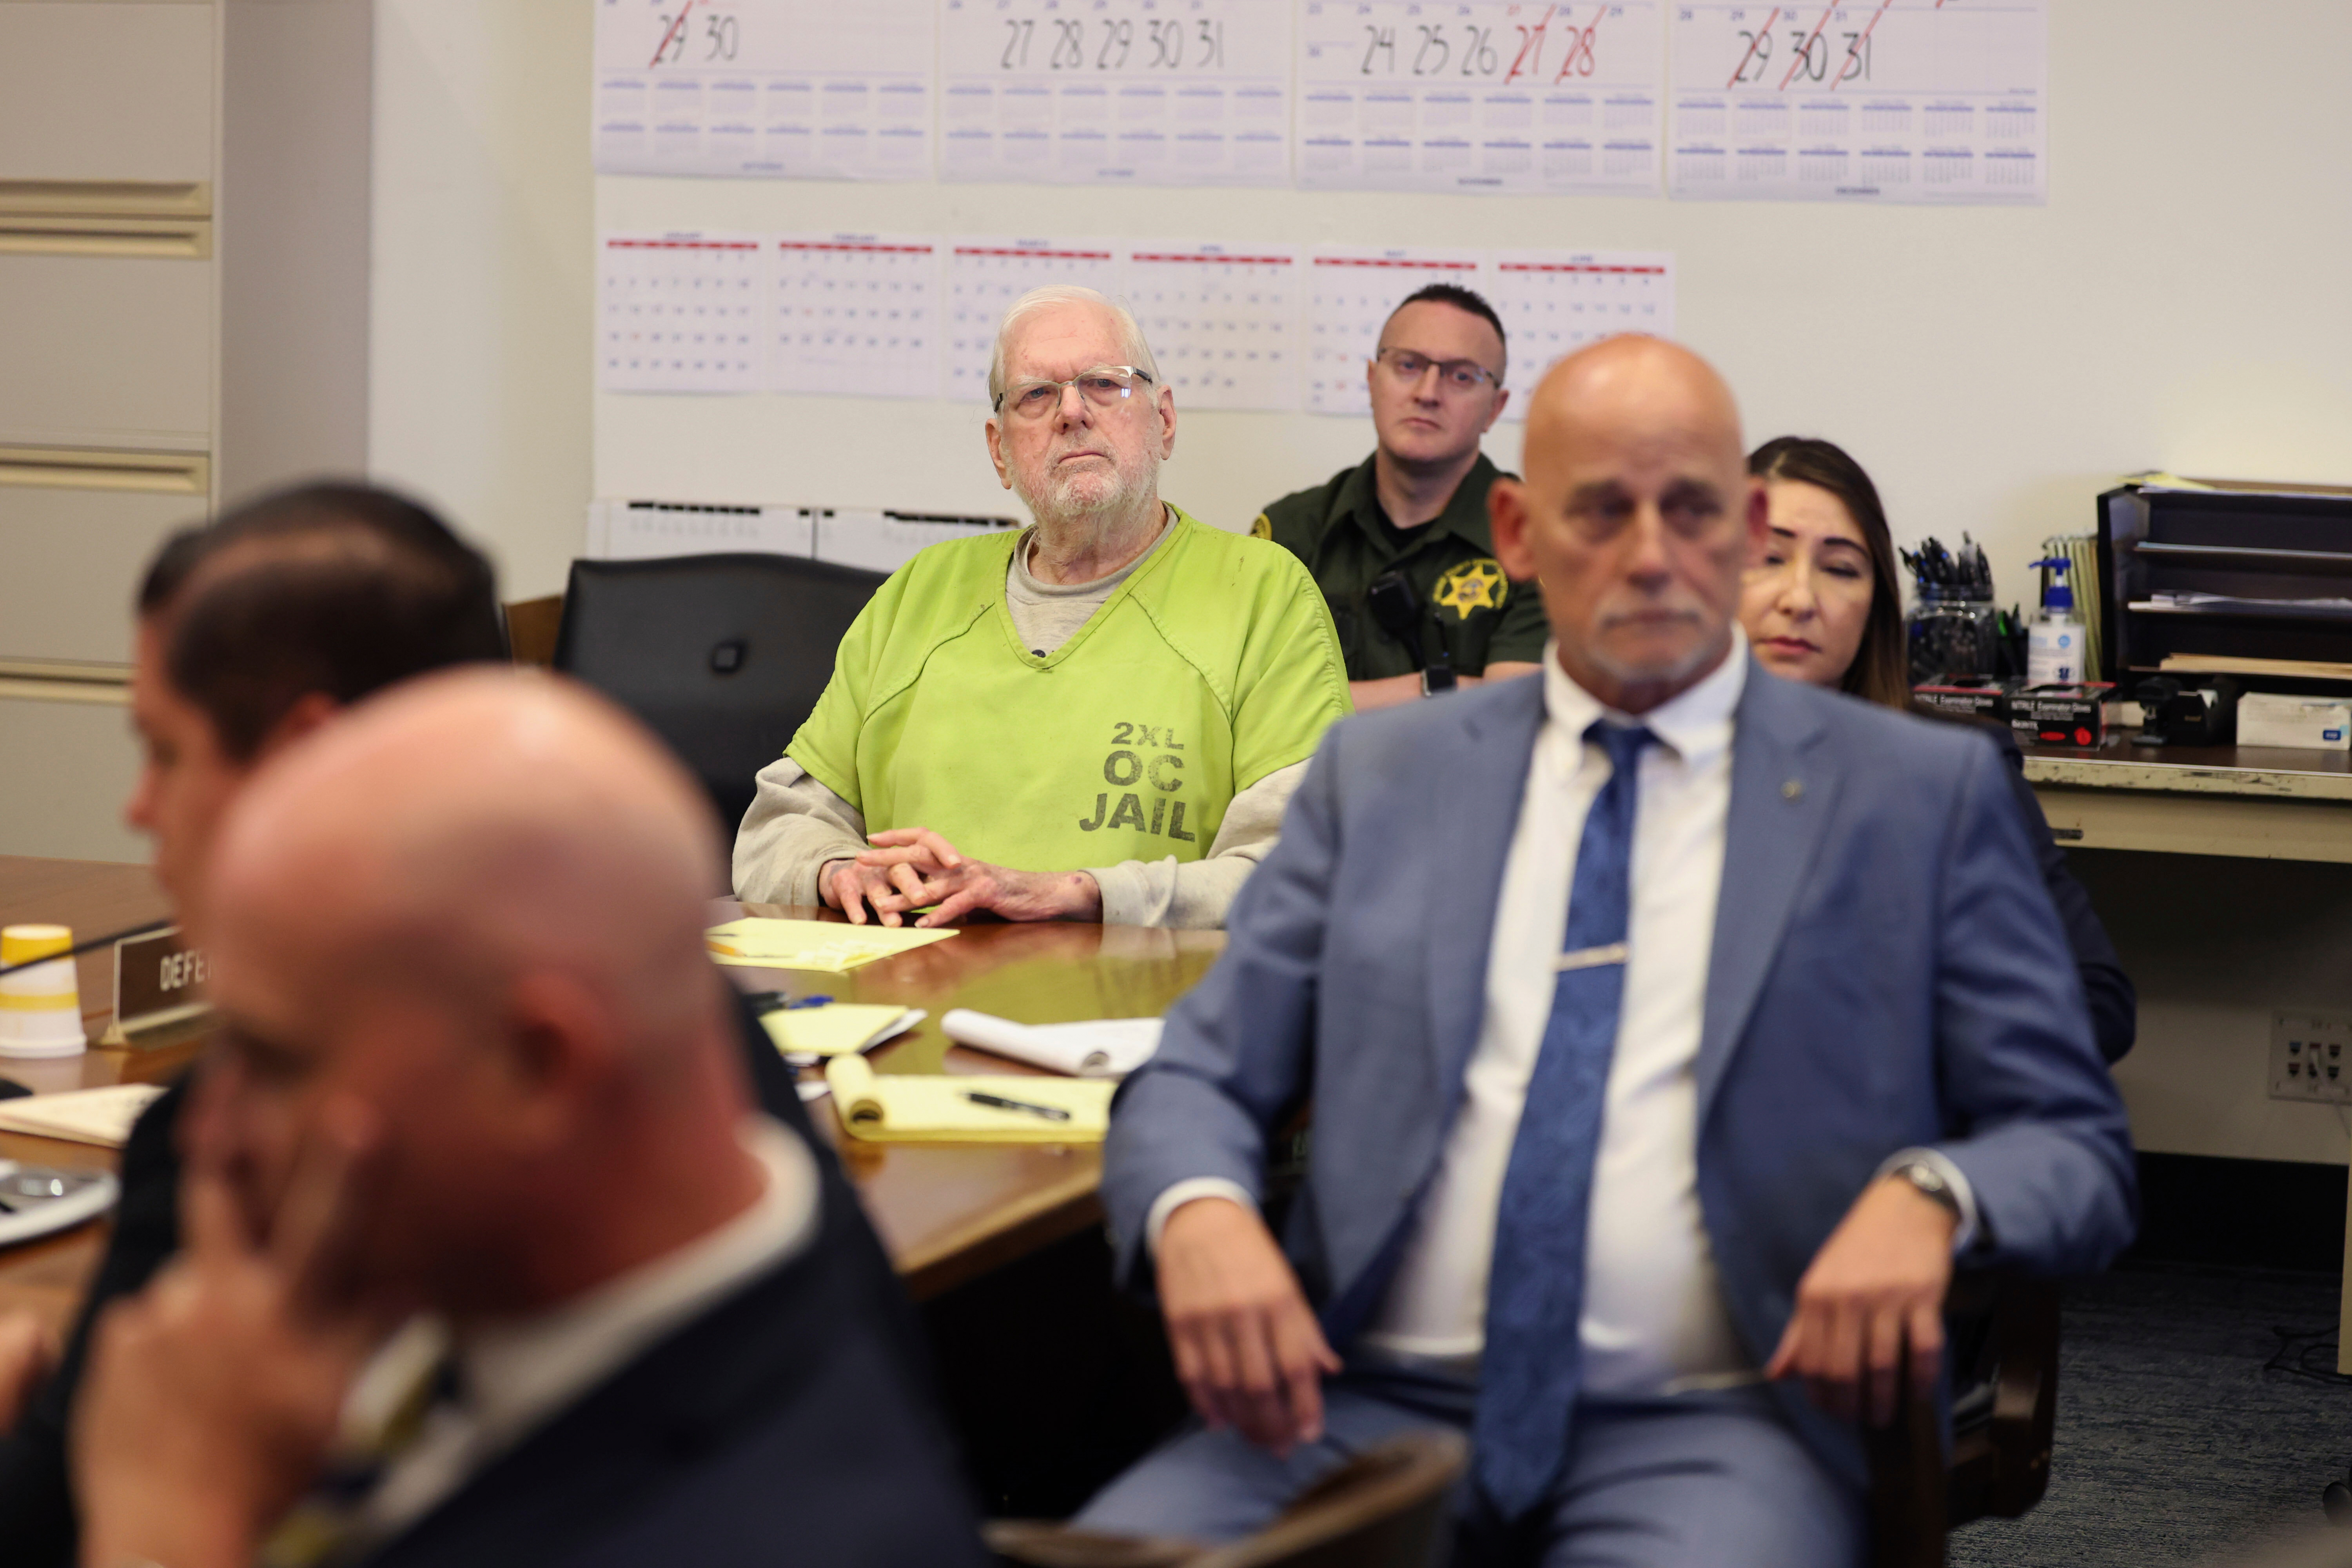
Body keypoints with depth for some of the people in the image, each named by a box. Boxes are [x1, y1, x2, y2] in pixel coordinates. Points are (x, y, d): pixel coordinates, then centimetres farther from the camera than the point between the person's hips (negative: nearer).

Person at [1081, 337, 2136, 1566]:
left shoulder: (1921, 793, 9)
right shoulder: (1380, 769, 15)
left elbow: (2076, 1150, 9)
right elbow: (1197, 1082, 13)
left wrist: (1928, 1198, -15)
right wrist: (1199, 1214, -12)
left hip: (1703, 1430, -1)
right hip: (1371, 1404, 2)